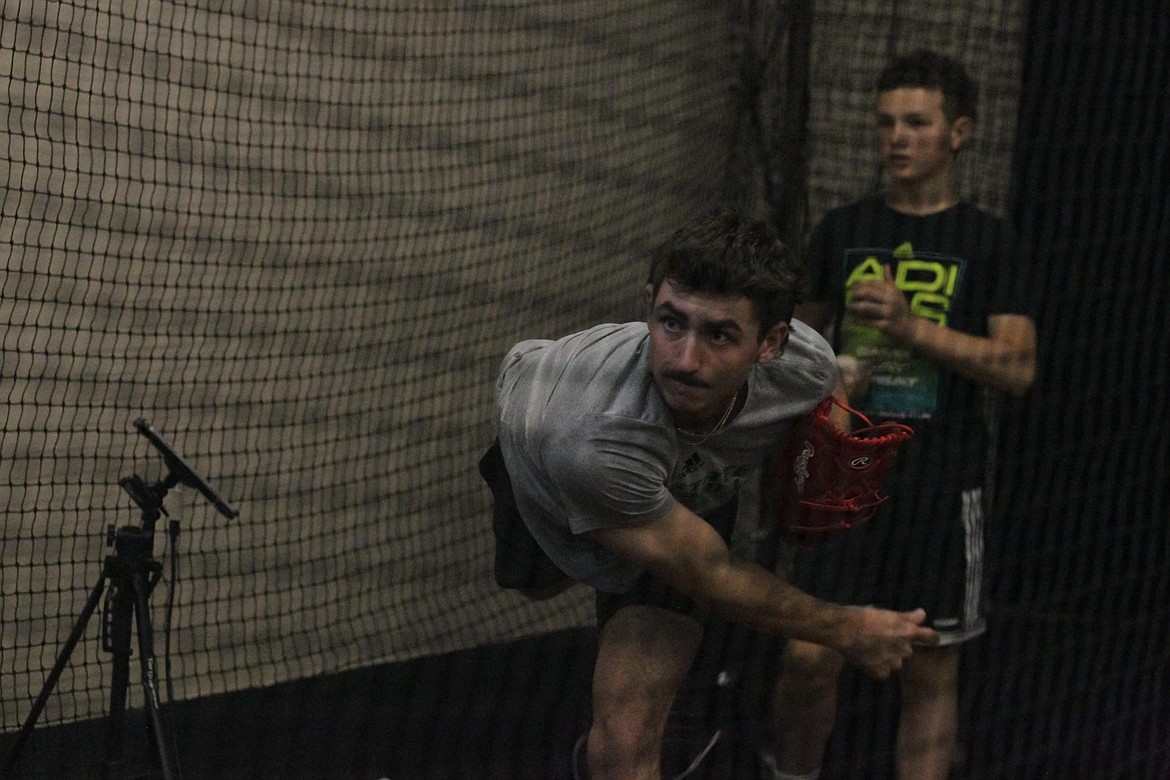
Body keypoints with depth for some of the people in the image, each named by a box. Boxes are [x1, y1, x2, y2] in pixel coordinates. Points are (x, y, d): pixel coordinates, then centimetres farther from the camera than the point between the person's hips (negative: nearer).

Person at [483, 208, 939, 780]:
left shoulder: (803, 363, -40)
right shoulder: (594, 447, -52)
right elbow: (713, 578, -35)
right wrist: (847, 631, -24)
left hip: (688, 491, 1)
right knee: (538, 582, 37)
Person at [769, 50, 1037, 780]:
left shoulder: (987, 242, 0)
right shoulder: (843, 230, 8)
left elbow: (1017, 367, -9)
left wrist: (911, 325, -18)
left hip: (942, 487, -2)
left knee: (930, 673, 4)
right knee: (810, 657, -3)